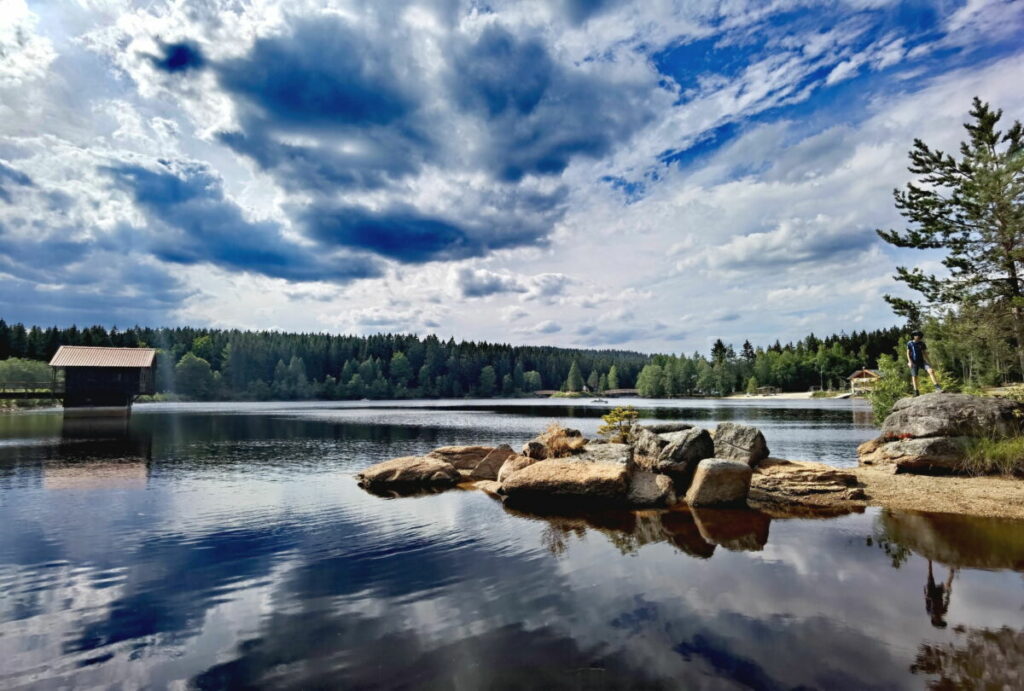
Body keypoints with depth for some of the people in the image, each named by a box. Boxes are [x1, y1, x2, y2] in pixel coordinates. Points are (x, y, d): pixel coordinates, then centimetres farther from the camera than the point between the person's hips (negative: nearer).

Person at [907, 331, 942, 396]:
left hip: (922, 361, 2)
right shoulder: (910, 344, 0)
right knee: (914, 376, -1)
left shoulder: (922, 344, 7)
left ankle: (937, 388, -19)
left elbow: (924, 353, 11)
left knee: (931, 371, -18)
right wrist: (910, 361, -13)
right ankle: (916, 392, 9)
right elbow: (908, 353, -1)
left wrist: (928, 362, 4)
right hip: (914, 363, -2)